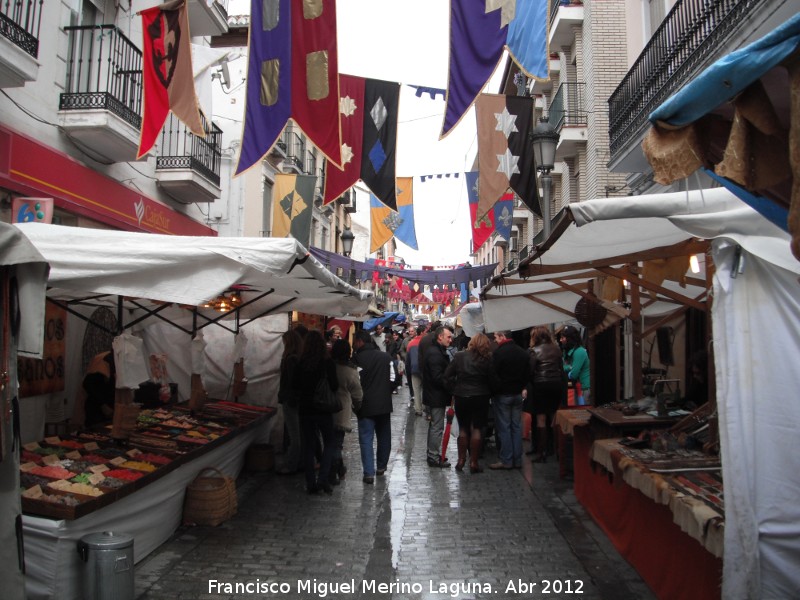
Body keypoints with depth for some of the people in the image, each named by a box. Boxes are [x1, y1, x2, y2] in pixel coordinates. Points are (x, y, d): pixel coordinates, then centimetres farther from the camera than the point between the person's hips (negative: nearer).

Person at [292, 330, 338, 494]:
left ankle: (311, 484, 14)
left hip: (305, 408, 2)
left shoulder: (300, 363, -6)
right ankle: (323, 479, 1)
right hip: (324, 409, -2)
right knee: (329, 443, 14)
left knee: (308, 445, 12)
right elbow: (334, 386, -12)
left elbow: (294, 386, 0)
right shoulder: (328, 363, -13)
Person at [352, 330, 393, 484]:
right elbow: (393, 379, 2)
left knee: (366, 438, 1)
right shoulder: (385, 356, 0)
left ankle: (369, 473, -4)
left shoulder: (357, 359, -12)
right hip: (384, 404, 4)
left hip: (366, 405, -4)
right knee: (384, 436, 18)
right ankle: (381, 467, 30)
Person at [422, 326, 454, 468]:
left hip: (434, 396, 11)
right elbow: (438, 377, -25)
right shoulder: (435, 353, -21)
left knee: (434, 425, 18)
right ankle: (434, 457, 5)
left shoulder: (436, 351, 14)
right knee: (437, 426, -3)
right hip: (437, 397, -11)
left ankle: (433, 455, 29)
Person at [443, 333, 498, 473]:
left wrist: (454, 389, 6)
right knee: (476, 429, 5)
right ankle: (473, 463, 6)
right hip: (480, 398, -2)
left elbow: (447, 375, -2)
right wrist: (489, 394, 12)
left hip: (461, 398, 2)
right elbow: (493, 381, -4)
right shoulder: (487, 361, -7)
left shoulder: (460, 356, -3)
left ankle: (461, 460, 16)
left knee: (463, 429, 14)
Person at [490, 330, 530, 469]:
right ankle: (517, 460, 14)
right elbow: (527, 374, 11)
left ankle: (506, 460, 3)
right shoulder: (523, 353, 6)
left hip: (502, 395, -6)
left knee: (503, 427, 0)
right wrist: (520, 387, 16)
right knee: (517, 426, 10)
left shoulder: (498, 352, -16)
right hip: (517, 394, 6)